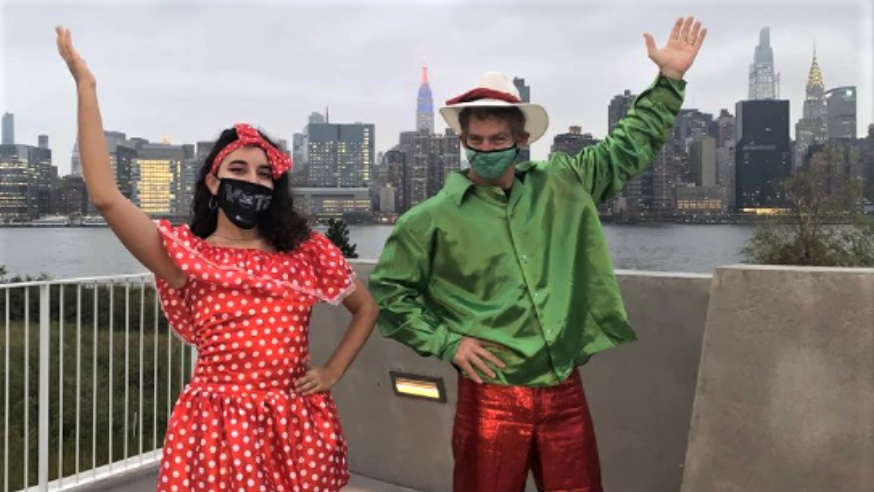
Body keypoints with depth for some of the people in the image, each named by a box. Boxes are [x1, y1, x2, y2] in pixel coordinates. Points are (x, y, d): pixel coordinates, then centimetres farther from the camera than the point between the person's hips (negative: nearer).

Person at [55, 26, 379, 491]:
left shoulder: (304, 251, 3)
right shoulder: (188, 257, -5)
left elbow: (367, 307, 15)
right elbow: (105, 197, -18)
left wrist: (332, 371, 2)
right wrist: (86, 86, -15)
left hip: (295, 425, 3)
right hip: (219, 426, -2)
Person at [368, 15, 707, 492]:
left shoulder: (562, 185, 5)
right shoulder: (434, 218, -5)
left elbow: (627, 147, 15)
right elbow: (388, 292, 2)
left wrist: (669, 79, 11)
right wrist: (446, 341, -6)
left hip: (565, 391, 3)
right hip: (491, 397, -3)